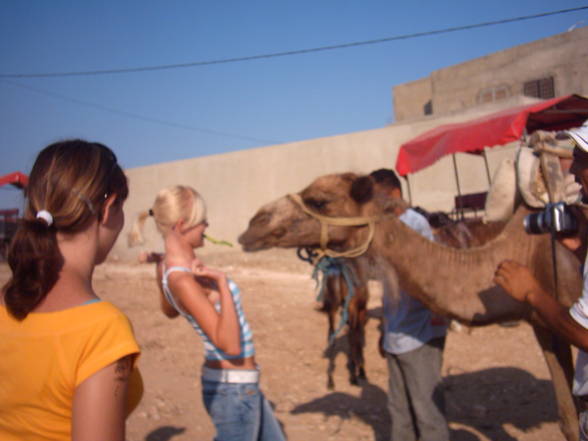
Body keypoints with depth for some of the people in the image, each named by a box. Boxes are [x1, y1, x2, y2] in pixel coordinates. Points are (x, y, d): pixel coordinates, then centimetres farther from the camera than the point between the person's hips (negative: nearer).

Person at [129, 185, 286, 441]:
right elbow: (230, 345, -30)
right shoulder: (183, 280, -27)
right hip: (233, 389, -10)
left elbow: (169, 311, 22)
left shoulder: (167, 267, 0)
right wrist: (222, 282, -33)